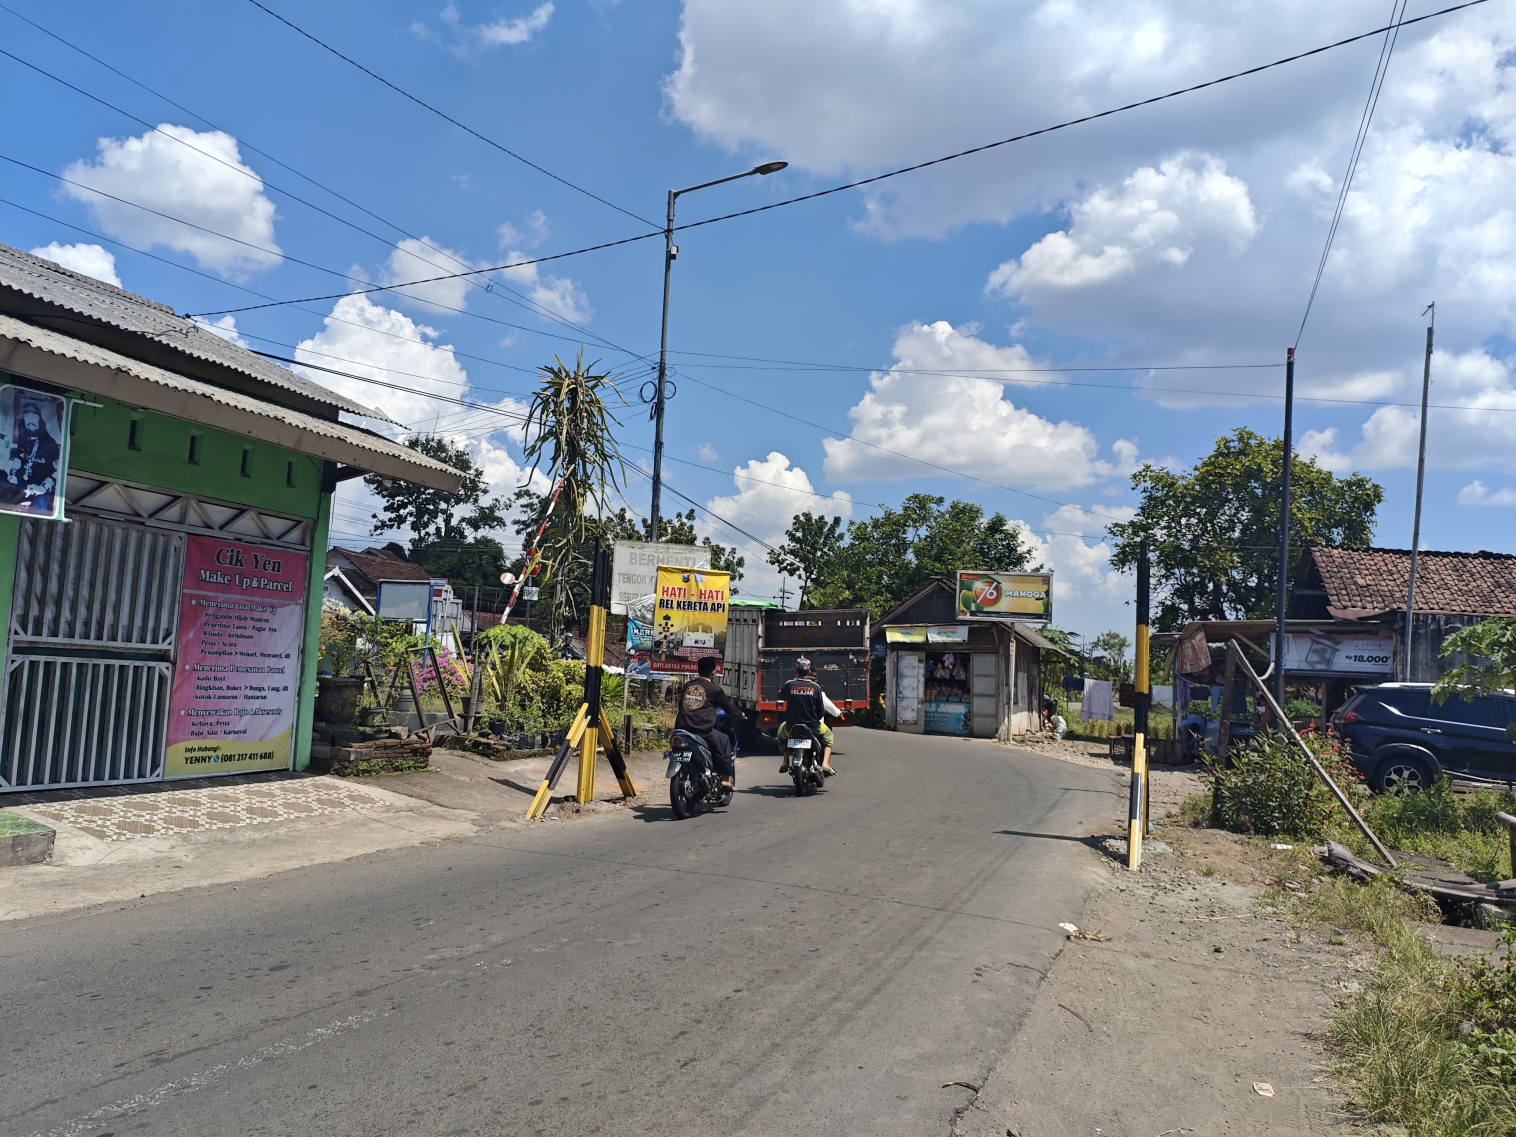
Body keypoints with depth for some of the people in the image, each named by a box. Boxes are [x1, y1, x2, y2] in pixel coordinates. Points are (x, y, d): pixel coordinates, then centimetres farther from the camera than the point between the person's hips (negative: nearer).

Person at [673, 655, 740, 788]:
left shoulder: (687, 685, 16)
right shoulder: (714, 688, 2)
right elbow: (729, 707, 9)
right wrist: (739, 715, 29)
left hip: (681, 728, 5)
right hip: (702, 730, -5)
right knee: (724, 740, 16)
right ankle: (725, 777, 12)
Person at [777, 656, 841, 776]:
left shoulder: (789, 684, -6)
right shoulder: (816, 687, -5)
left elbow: (781, 696, 17)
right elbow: (821, 711, -1)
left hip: (792, 727, 1)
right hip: (813, 727, -1)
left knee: (781, 729, 34)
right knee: (828, 735, 29)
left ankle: (785, 761, 24)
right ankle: (825, 764, 8)